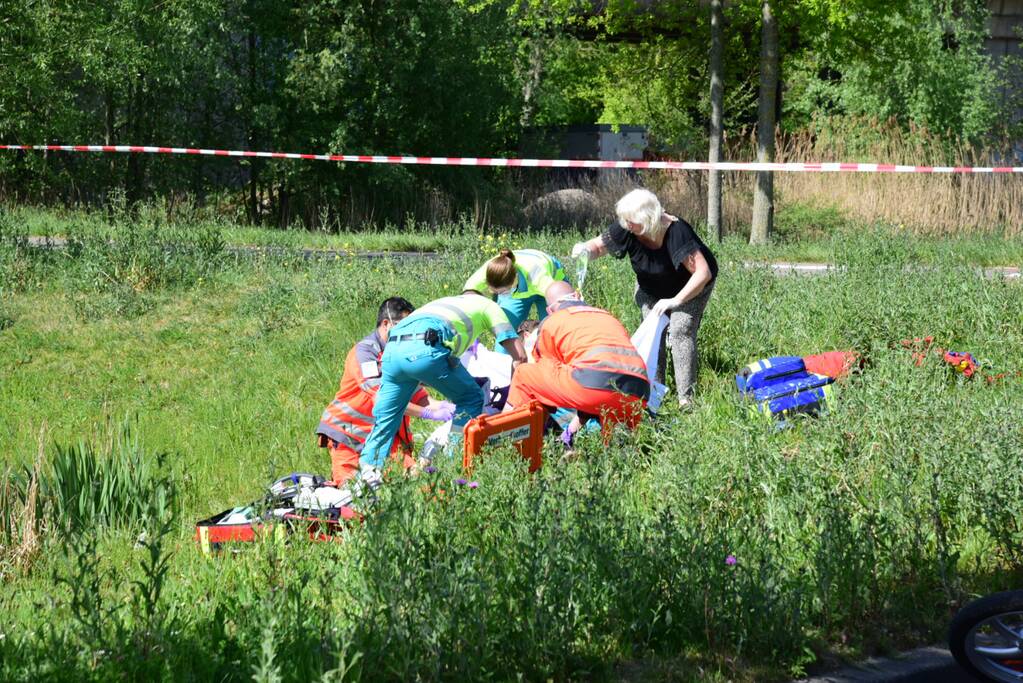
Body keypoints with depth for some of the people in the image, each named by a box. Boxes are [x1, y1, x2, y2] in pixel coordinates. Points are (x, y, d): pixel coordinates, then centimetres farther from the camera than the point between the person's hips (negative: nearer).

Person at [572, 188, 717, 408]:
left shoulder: (676, 232, -38)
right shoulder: (626, 230, -25)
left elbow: (703, 273, -39)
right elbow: (598, 246, -11)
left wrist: (676, 301, -42)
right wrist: (585, 249, -36)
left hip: (691, 287, -5)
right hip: (651, 289, 5)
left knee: (681, 330, -20)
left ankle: (686, 398, -19)